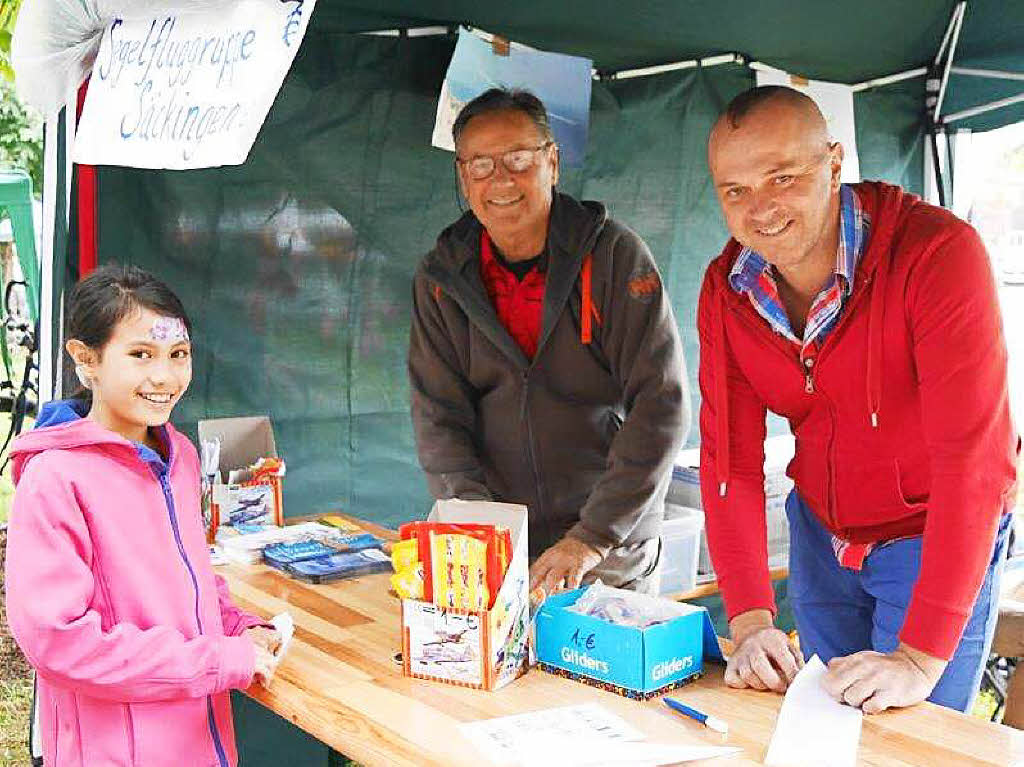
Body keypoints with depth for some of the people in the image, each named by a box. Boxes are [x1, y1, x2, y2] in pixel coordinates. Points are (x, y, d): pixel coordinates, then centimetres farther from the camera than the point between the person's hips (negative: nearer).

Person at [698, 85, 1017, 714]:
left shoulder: (938, 252, -28)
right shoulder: (726, 288, -10)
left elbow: (973, 456, -32)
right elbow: (729, 455, -10)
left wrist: (920, 660, -35)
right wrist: (751, 620, -22)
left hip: (938, 540, -4)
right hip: (821, 532, 5)